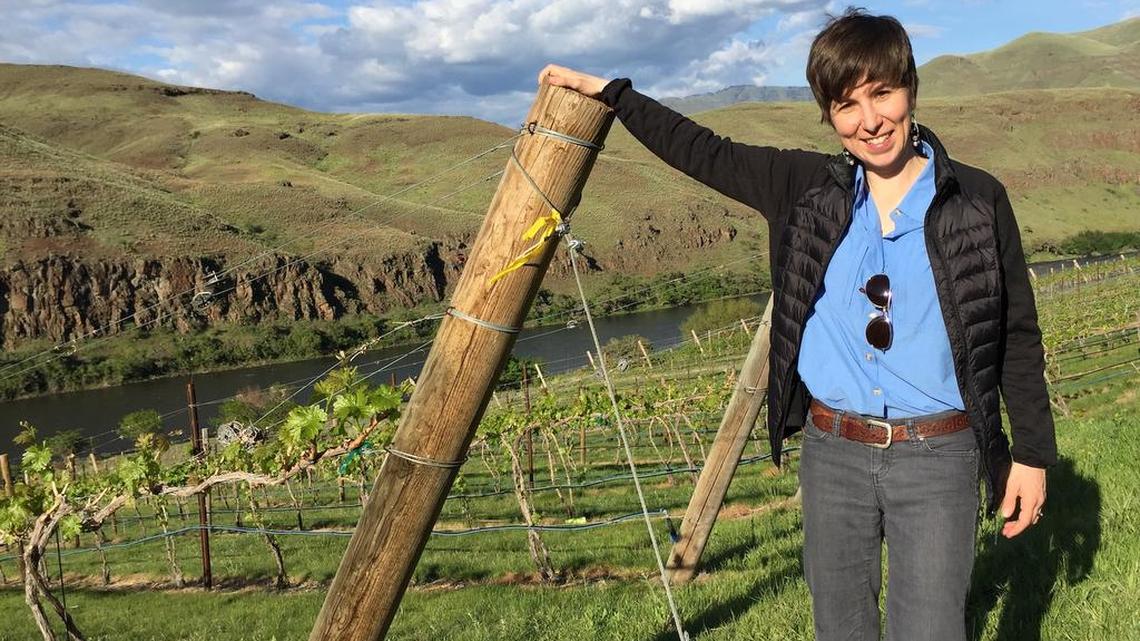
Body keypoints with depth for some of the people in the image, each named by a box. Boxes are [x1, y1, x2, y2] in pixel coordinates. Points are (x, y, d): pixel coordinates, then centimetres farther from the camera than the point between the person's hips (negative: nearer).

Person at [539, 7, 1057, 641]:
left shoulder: (978, 199, -3)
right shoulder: (807, 187, 2)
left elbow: (1017, 336, 2)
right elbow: (704, 153, 11)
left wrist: (1034, 451, 2)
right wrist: (609, 91, 13)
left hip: (938, 456, -2)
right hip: (831, 452, 3)